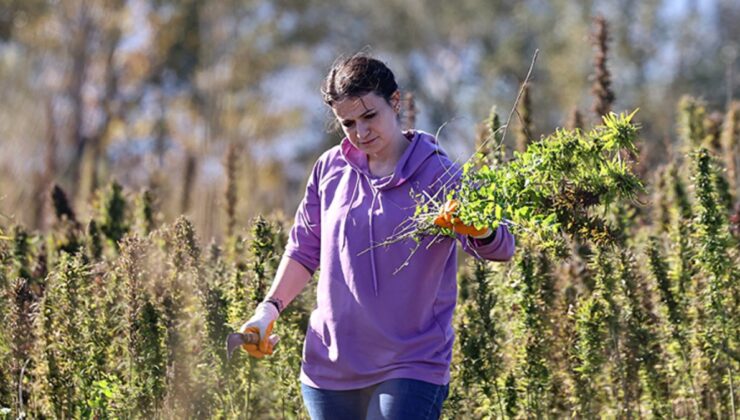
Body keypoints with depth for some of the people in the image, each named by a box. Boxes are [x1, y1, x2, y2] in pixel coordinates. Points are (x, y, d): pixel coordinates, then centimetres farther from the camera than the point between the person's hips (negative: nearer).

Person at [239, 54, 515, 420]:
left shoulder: (439, 176, -8)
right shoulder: (330, 169, 5)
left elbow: (500, 248, -20)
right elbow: (305, 249, 17)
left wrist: (478, 228, -42)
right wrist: (270, 308, 6)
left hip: (411, 367, -5)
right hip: (329, 367, 5)